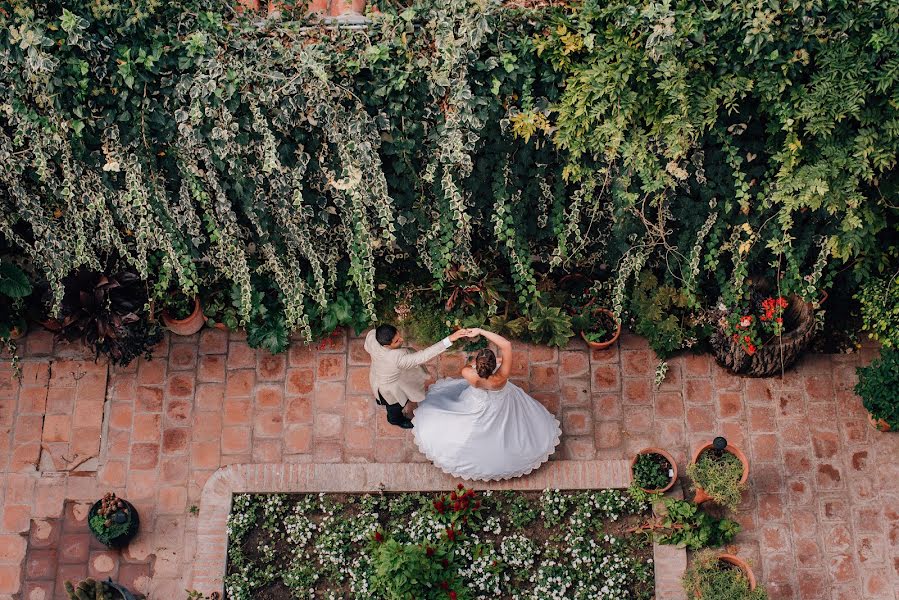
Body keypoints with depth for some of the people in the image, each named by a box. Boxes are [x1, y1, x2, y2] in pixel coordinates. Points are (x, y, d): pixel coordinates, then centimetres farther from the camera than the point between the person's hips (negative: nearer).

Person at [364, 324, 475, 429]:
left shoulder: (371, 335, -32)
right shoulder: (398, 358, -51)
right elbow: (422, 356, -54)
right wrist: (450, 339, -61)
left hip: (376, 375, 5)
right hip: (389, 387, -5)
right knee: (396, 406, 30)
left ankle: (381, 400, 74)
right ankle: (395, 419, 63)